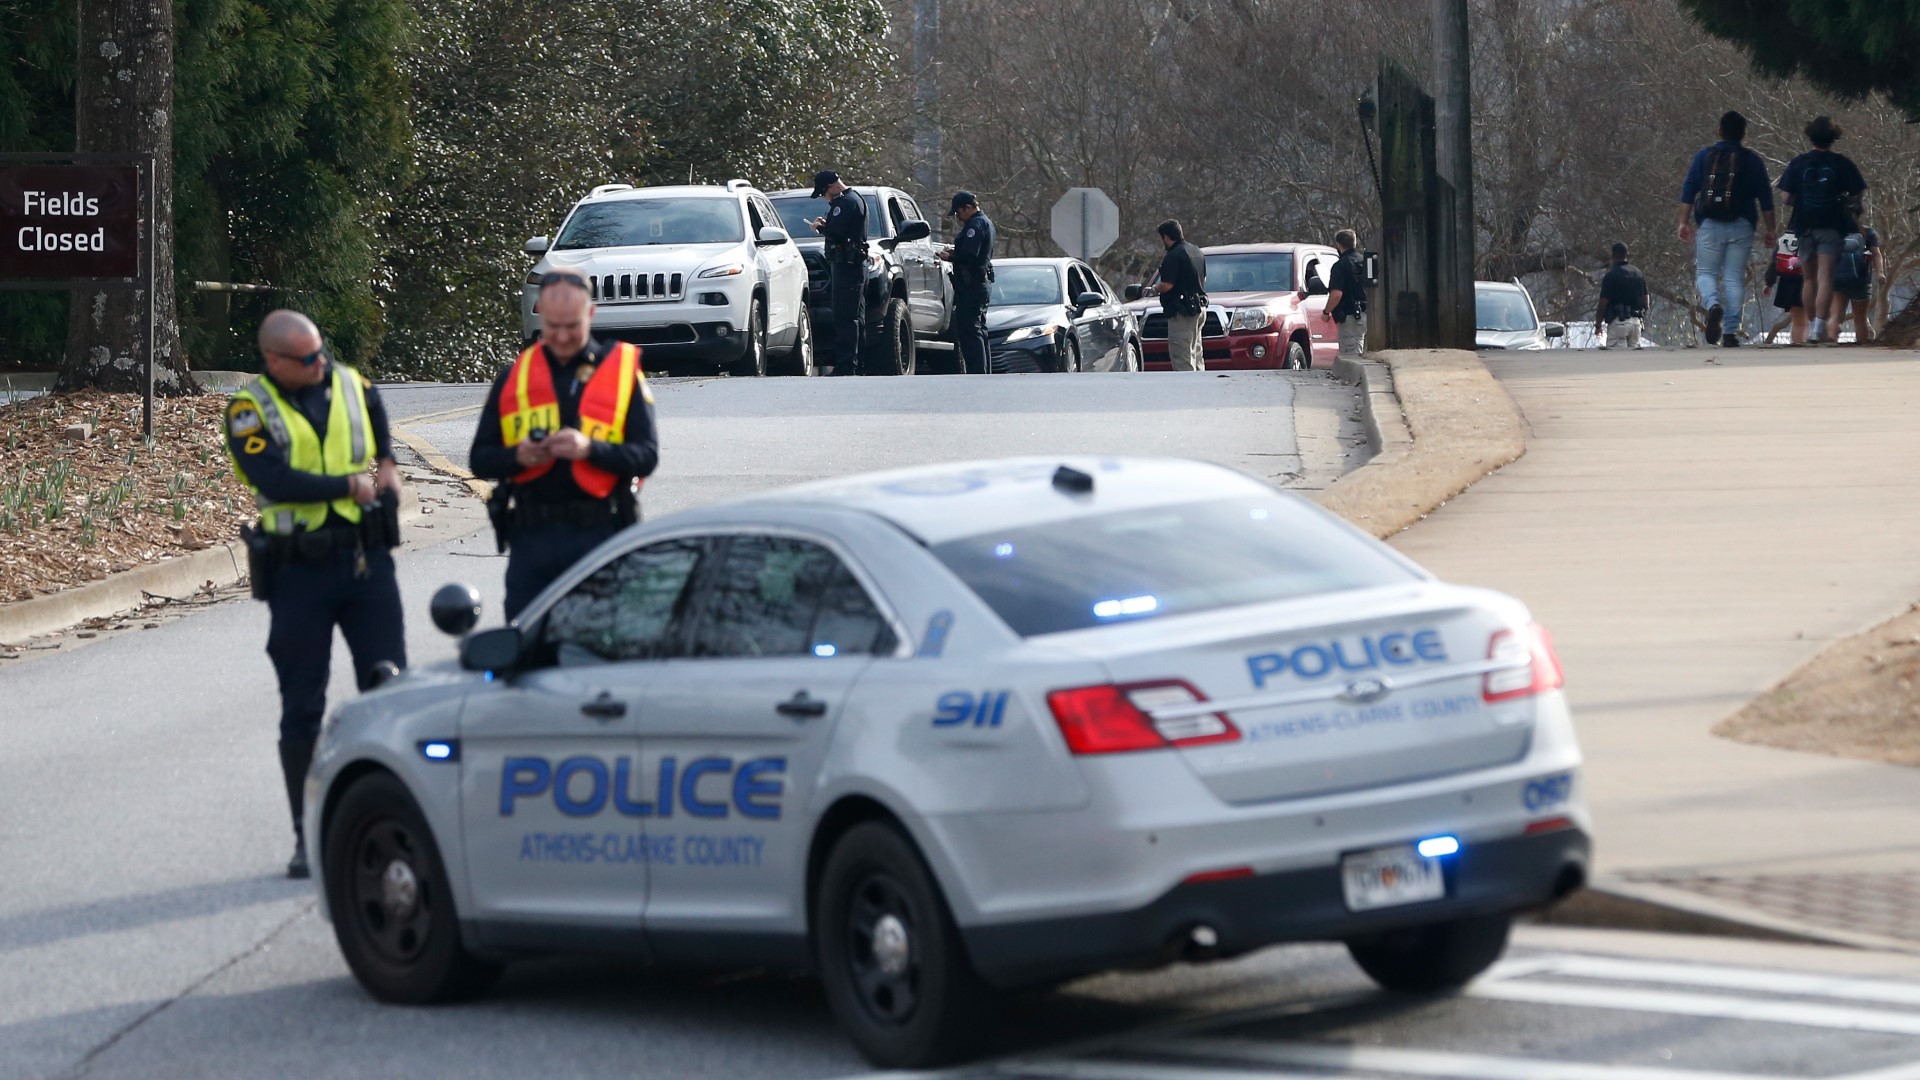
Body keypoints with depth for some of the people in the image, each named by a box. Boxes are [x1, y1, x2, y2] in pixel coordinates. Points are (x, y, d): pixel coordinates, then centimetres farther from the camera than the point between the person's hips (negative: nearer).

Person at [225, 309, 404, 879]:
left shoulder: (350, 384, 6)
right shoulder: (250, 410, -8)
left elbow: (379, 420, 29)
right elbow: (274, 479, -22)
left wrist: (386, 463, 11)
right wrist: (350, 485, -17)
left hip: (367, 559, 3)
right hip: (299, 573, -3)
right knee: (301, 708, 2)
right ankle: (307, 837, 10)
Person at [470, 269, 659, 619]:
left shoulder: (622, 370, 4)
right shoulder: (514, 375, 11)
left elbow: (647, 455, -3)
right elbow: (480, 459, 11)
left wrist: (590, 449, -20)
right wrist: (517, 456, -11)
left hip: (599, 534, -3)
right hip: (530, 536, 3)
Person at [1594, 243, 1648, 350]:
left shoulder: (1611, 276, -10)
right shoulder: (1638, 273, 11)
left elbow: (1603, 304, -11)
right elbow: (1645, 302, 14)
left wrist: (1598, 325, -1)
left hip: (1618, 321, -7)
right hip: (1636, 321, 7)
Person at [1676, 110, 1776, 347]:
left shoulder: (1704, 156, 5)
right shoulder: (1752, 161, 5)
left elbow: (1688, 192, 2)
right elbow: (1765, 199, 5)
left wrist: (1684, 222, 6)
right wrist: (1770, 230, 10)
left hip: (1710, 225, 0)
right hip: (1741, 227, 0)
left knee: (1705, 273, 7)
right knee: (1735, 278, 2)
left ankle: (1713, 305, -25)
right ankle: (1730, 331, -4)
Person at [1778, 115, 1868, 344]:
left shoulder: (1798, 163, 0)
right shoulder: (1842, 164, -3)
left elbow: (1787, 198, -3)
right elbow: (1857, 196, -3)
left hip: (1805, 226, 2)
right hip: (1832, 226, -2)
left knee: (1810, 279, 16)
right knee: (1825, 278, -8)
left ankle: (1811, 327, 24)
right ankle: (1819, 328, -21)